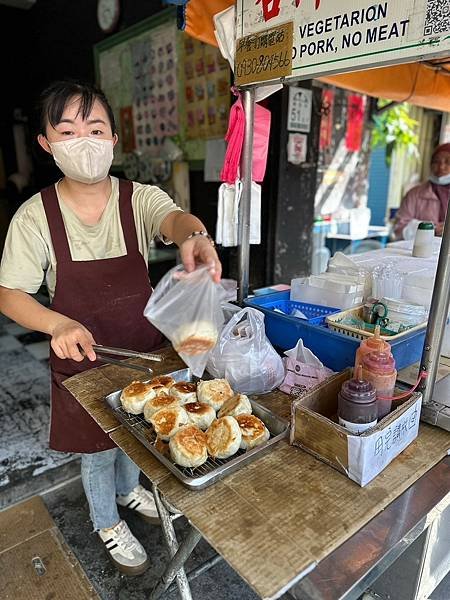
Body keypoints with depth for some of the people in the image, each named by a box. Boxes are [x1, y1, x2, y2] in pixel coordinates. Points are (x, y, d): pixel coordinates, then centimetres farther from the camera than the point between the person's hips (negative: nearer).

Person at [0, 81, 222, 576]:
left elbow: (172, 218, -33)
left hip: (143, 348, 2)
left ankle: (127, 488, 60)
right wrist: (58, 325, -29)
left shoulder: (140, 198, -12)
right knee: (97, 450, 18)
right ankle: (107, 522, 50)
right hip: (82, 355, -1)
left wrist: (193, 234, -58)